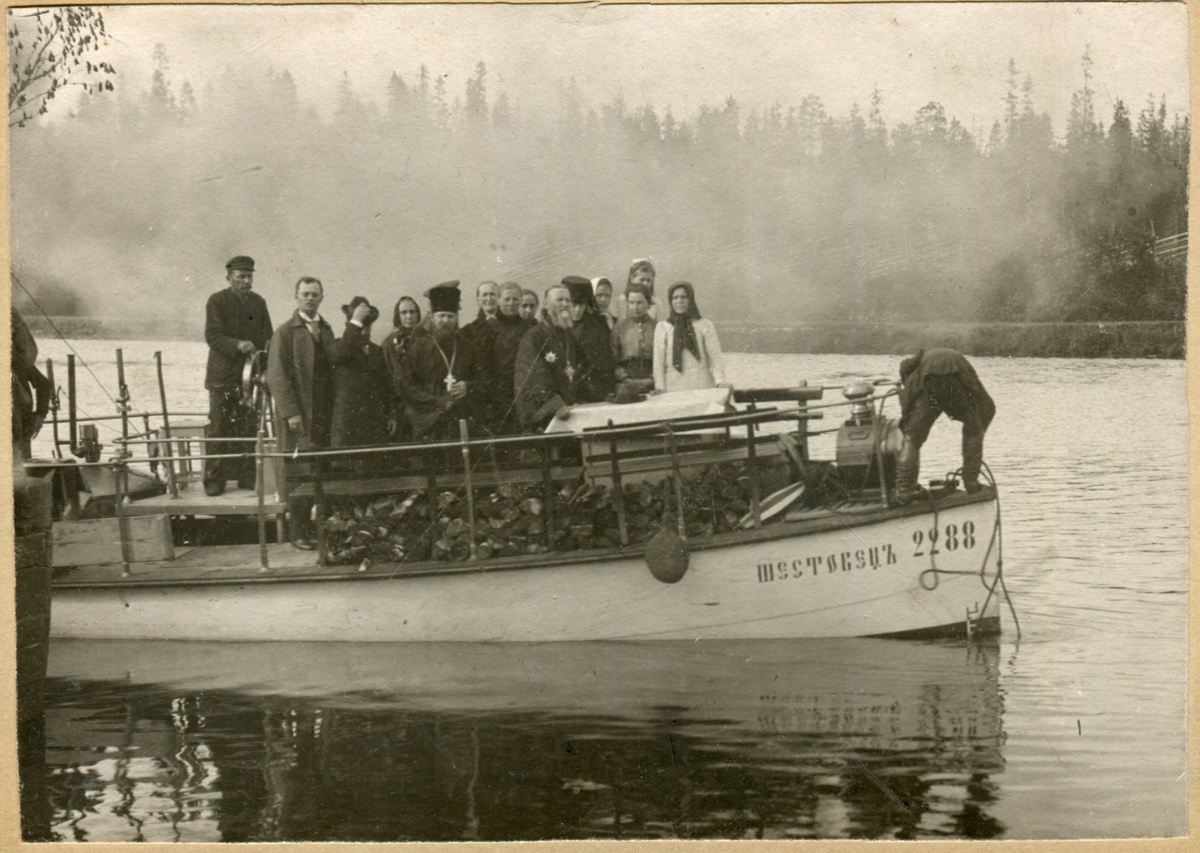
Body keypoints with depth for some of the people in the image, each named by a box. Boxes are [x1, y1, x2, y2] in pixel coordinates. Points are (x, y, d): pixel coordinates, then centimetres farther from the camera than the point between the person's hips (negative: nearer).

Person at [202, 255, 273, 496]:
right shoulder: (217, 301, -2)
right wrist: (237, 345, -27)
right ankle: (214, 480, -1)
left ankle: (247, 477, 10)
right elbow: (212, 336, -11)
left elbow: (267, 338, 15)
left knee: (249, 429, 2)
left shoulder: (258, 302, 13)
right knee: (219, 429, -4)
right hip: (223, 376, -4)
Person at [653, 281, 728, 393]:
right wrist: (660, 389, -2)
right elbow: (658, 361, 8)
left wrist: (720, 381, -12)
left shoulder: (705, 325, 8)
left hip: (702, 388, 0)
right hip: (674, 390, 0)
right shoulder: (663, 327, 10)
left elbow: (715, 357, 4)